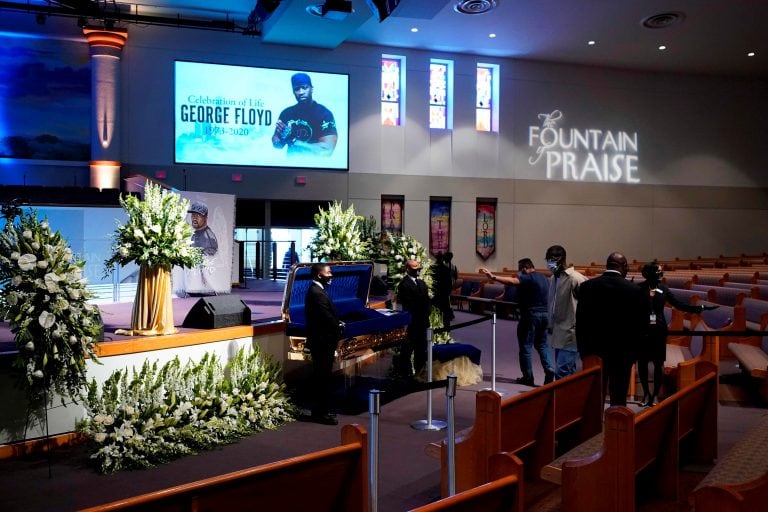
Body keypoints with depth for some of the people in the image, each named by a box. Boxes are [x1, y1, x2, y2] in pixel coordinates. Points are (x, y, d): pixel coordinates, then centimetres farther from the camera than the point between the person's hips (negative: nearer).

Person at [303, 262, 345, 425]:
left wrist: (338, 324, 1)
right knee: (323, 377, -4)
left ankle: (320, 410, 26)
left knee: (321, 376, 17)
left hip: (322, 340, 11)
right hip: (322, 341, -11)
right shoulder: (317, 293, -19)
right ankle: (321, 413, 4)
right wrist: (339, 327, -6)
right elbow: (327, 317, -22)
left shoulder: (317, 290, 14)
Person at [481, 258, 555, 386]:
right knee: (542, 344, 16)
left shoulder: (528, 278, -14)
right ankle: (549, 369, 3)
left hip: (531, 314, -8)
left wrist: (493, 277, -36)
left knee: (525, 345, 1)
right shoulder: (543, 278, 15)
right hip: (544, 314, 8)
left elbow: (512, 281, -30)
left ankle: (528, 377, 6)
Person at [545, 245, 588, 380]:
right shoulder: (553, 279, 11)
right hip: (558, 333, 8)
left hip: (571, 334, -8)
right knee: (569, 373, 13)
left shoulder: (575, 279, -14)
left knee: (562, 374, -11)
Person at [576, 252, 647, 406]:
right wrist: (633, 351, 9)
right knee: (618, 399, 7)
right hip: (622, 352, -1)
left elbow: (580, 322, -3)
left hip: (594, 350, 1)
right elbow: (642, 324, -4)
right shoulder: (635, 290, -9)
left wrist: (582, 350, 7)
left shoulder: (586, 286, -6)